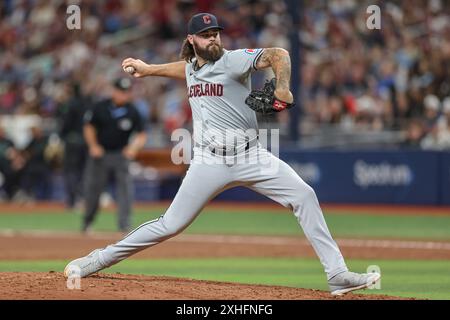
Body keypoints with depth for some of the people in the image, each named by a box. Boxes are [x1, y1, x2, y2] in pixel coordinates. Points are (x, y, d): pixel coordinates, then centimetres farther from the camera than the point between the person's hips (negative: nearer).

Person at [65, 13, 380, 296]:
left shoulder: (233, 60, -8)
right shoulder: (192, 66, 10)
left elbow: (278, 54, -22)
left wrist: (282, 86, -39)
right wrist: (147, 69, 39)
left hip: (250, 156, -3)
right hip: (209, 162, 3)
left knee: (304, 195, -19)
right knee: (170, 225, 0)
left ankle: (337, 274, -18)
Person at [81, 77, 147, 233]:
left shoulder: (132, 112, -6)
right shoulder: (99, 108, -5)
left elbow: (142, 135, -3)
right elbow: (89, 127, 6)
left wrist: (134, 147, -21)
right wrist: (93, 146, -5)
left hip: (121, 154, -1)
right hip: (100, 153, 1)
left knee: (125, 188, -13)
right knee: (92, 188, 8)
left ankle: (124, 225, -11)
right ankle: (87, 222, 28)